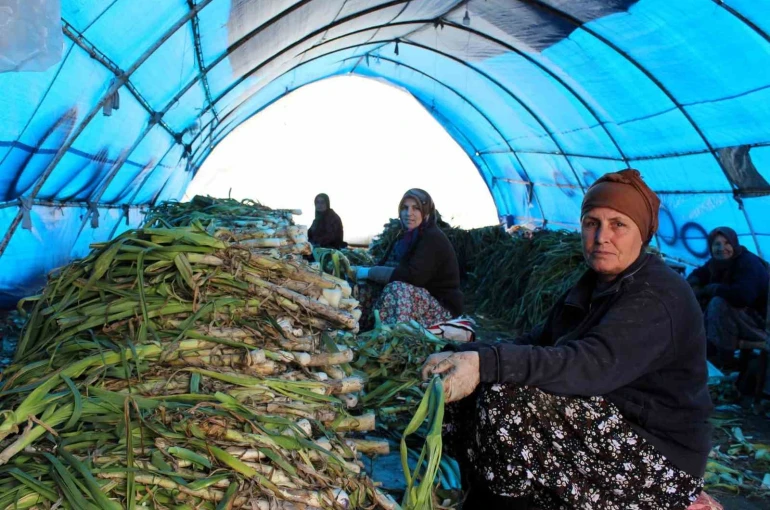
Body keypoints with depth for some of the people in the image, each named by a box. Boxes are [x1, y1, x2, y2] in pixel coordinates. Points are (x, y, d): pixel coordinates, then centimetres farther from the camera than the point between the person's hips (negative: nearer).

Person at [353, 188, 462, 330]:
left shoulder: (433, 239, -17)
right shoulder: (406, 236, 9)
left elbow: (412, 276, -29)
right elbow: (384, 265, 7)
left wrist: (368, 272, -24)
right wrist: (360, 271, -13)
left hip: (442, 308, -8)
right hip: (420, 299, 8)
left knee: (397, 288, -34)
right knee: (365, 286, -2)